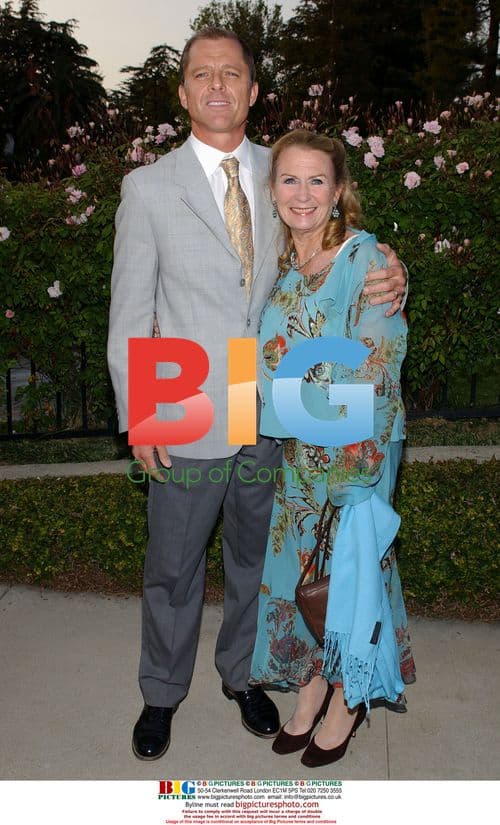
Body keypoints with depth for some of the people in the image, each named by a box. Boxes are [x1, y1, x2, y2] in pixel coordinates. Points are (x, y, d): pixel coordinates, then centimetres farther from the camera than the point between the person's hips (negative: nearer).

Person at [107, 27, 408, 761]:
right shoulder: (149, 187, -5)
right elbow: (129, 315, -3)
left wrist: (388, 284, -14)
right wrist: (136, 418, -6)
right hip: (188, 423, -2)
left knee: (255, 560, 19)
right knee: (173, 570, 12)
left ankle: (242, 674, 43)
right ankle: (162, 693, 37)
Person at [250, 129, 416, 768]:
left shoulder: (366, 259, -14)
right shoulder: (279, 263, 5)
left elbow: (379, 361, -16)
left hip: (356, 445, -5)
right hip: (294, 449, 6)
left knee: (350, 565, 9)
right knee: (291, 564, 12)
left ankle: (349, 697, 31)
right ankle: (311, 682, 35)